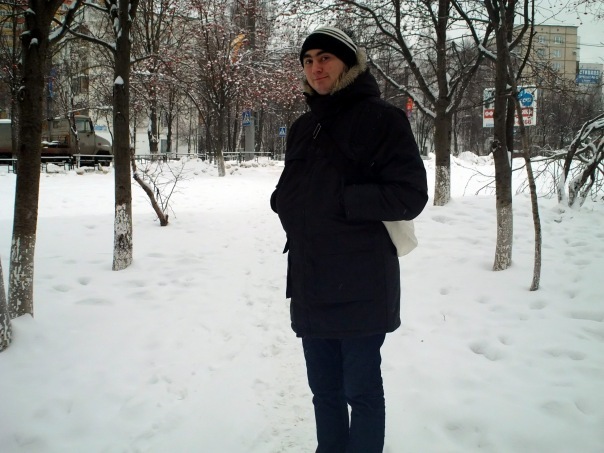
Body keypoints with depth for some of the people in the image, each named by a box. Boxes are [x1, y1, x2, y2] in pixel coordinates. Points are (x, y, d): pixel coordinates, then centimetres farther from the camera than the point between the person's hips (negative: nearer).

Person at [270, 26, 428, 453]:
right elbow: (287, 192, 22)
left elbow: (410, 194, -11)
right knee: (325, 390, 15)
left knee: (361, 390, 4)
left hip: (361, 284, -6)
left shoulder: (381, 118, -6)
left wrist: (343, 200, -15)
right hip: (310, 282, 6)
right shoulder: (303, 127, 14)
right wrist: (287, 205, 1)